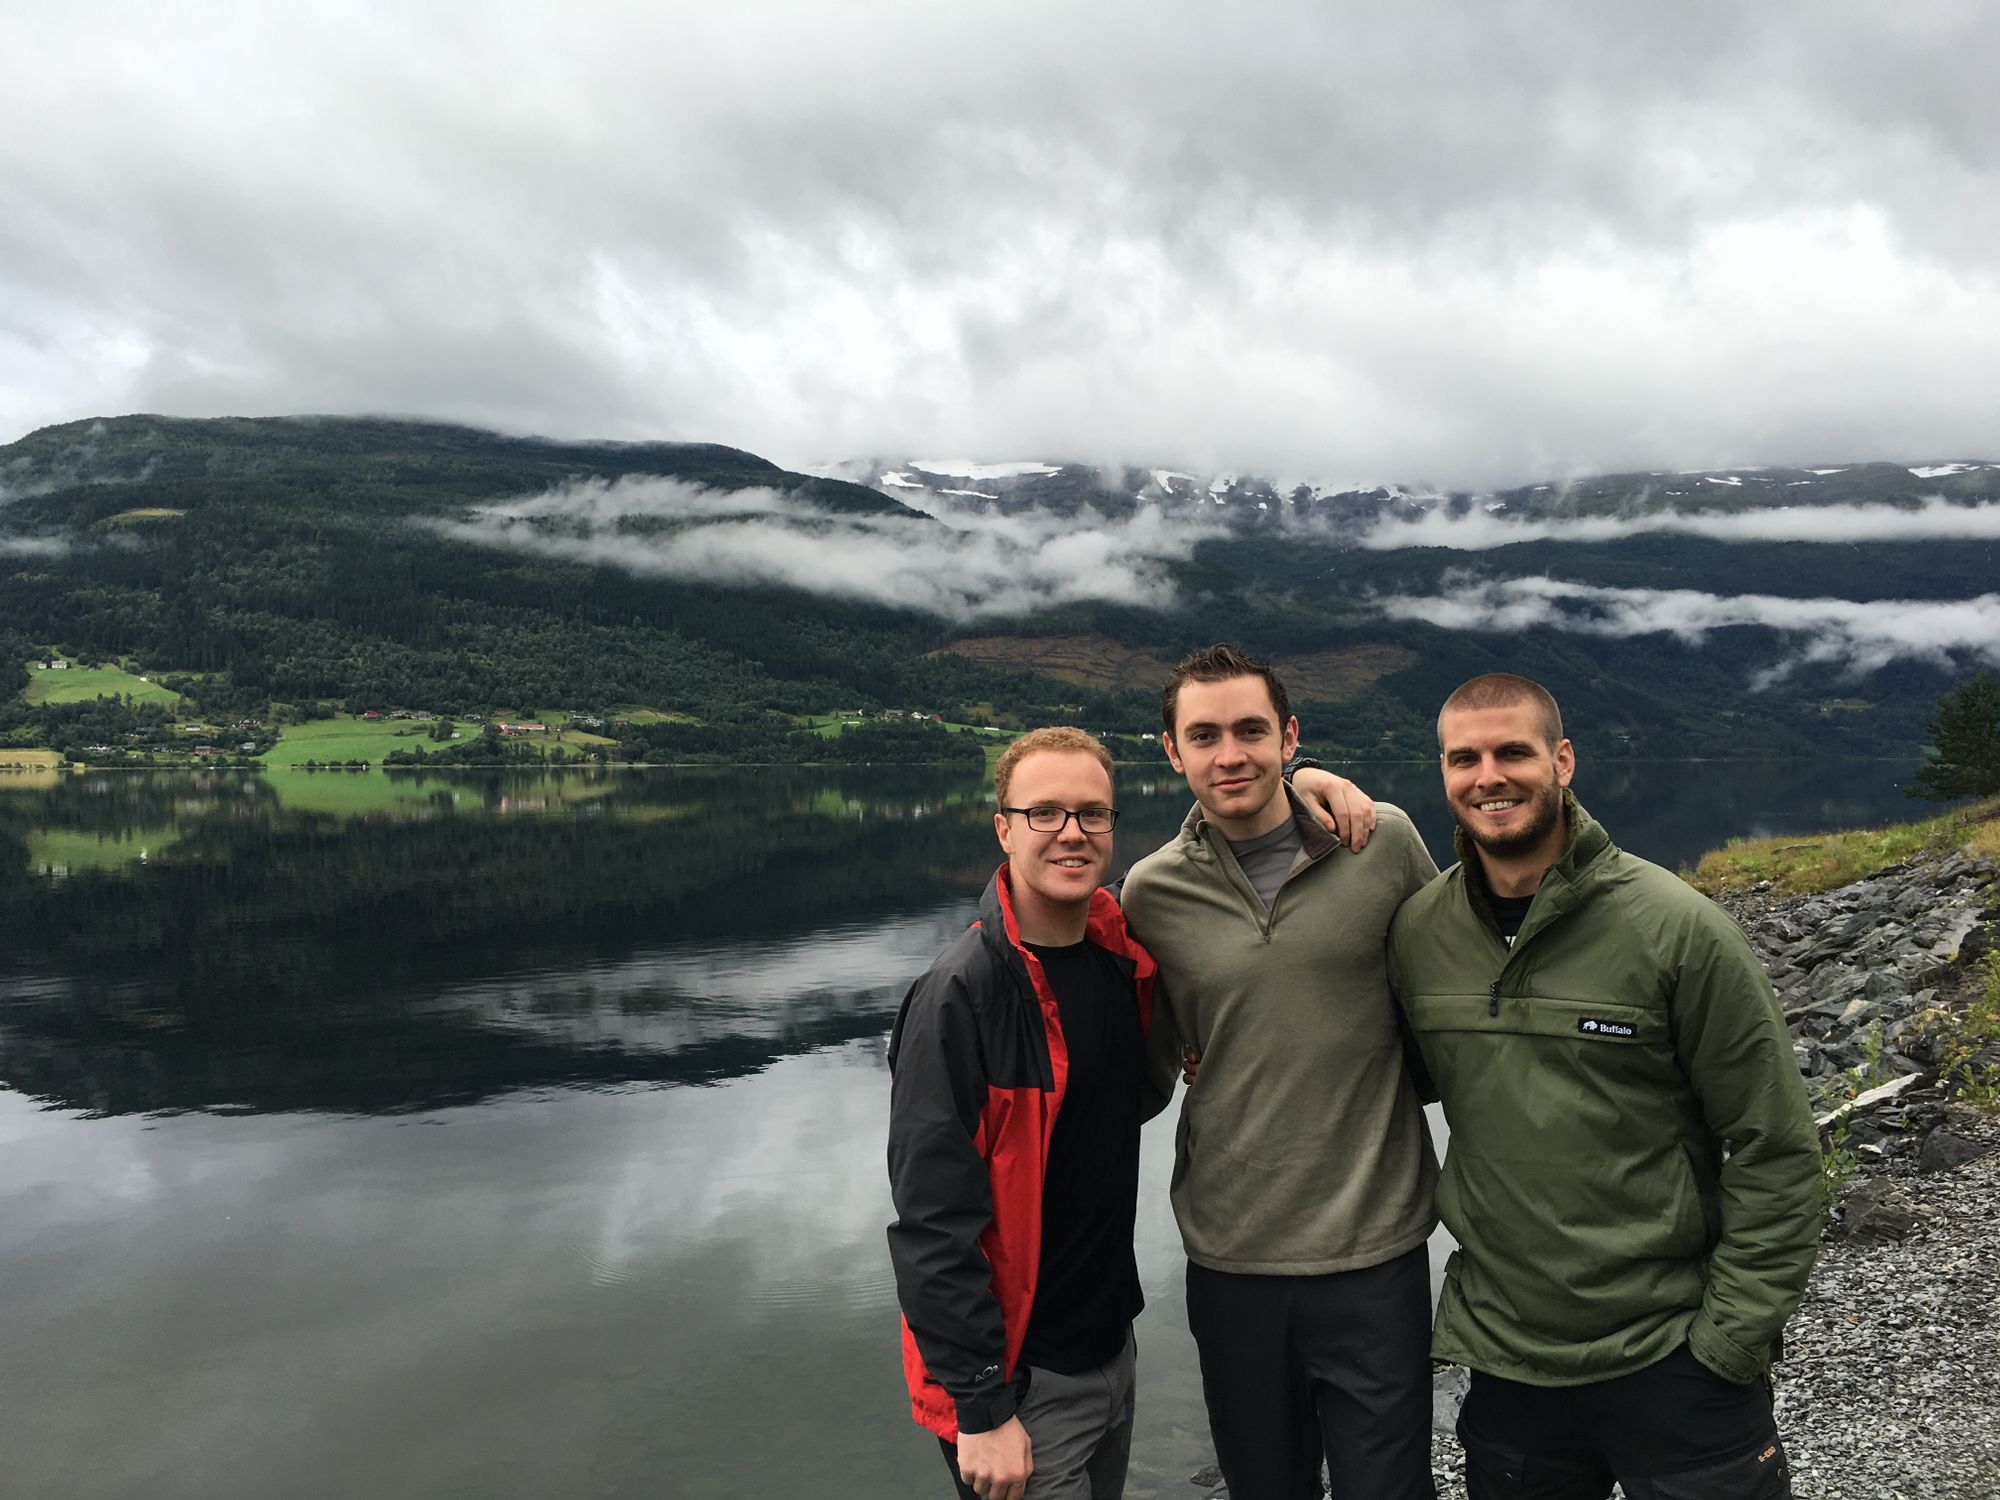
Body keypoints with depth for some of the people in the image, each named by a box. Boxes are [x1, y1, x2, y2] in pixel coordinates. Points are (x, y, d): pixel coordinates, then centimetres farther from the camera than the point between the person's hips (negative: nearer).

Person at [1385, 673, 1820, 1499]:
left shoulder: (1676, 926, -13)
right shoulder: (1417, 932, -3)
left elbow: (1775, 1152, -9)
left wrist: (1731, 1338, -10)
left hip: (1671, 1361, -3)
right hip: (1505, 1360, 3)